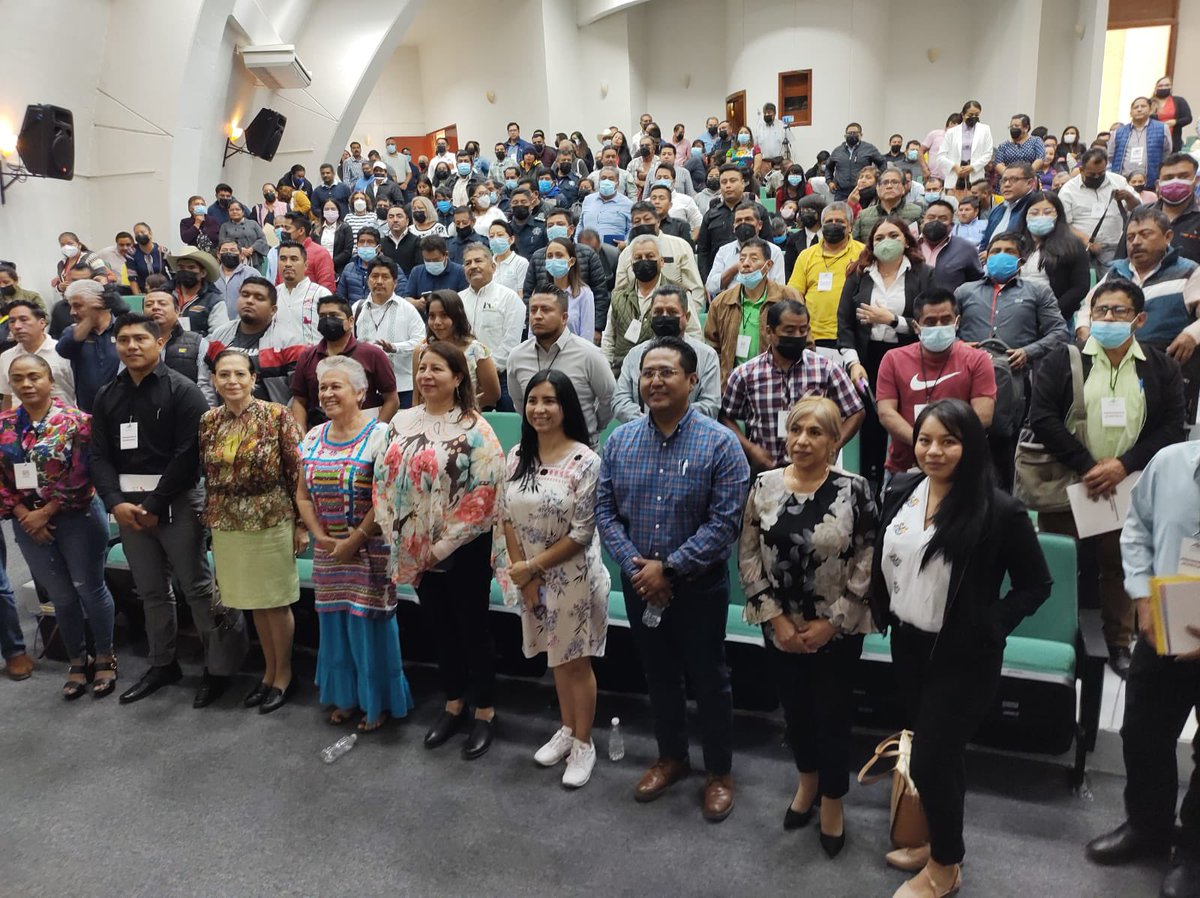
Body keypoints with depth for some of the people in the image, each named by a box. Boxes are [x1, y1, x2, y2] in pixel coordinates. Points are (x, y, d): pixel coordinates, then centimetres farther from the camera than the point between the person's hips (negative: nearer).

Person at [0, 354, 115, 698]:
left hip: (77, 517, -4)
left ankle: (105, 657, 20)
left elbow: (80, 476, -14)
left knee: (89, 587, 4)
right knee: (60, 595, 13)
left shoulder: (75, 420, -10)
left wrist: (46, 512, -14)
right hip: (28, 522, 4)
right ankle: (78, 661, 27)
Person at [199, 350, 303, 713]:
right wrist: (210, 521, 12)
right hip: (227, 526, 4)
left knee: (276, 601, 6)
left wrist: (301, 523, -9)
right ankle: (269, 671, 31)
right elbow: (207, 475, 11)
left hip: (271, 522, -4)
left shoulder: (277, 416, -10)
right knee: (254, 602, 15)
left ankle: (283, 675, 23)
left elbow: (296, 472, -9)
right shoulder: (208, 421, 3)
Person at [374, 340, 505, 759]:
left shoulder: (474, 429, -13)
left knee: (473, 629, 6)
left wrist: (444, 545, -16)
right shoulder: (402, 423, 5)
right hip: (418, 550, 5)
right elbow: (385, 480, 7)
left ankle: (485, 712, 22)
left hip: (464, 550, -5)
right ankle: (454, 705, 33)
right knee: (442, 627, 17)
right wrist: (398, 536, -1)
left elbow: (484, 494, -17)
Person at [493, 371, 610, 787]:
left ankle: (584, 743, 26)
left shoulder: (584, 461, -17)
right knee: (557, 657, 20)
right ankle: (567, 729, 38)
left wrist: (533, 566, -13)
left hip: (572, 577, -5)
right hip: (530, 578, 5)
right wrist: (523, 575, -5)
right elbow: (506, 519, 2)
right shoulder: (517, 456, 0)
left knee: (577, 662, 8)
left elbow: (581, 534, -18)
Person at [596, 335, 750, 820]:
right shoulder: (619, 440, -1)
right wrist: (634, 565, -14)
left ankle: (719, 772, 31)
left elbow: (725, 522, -18)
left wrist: (668, 568, -20)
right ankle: (671, 757, 41)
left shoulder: (720, 443, -14)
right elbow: (604, 510, -1)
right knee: (659, 675, 20)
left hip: (699, 584, -4)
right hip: (639, 582, 4)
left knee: (708, 680, 11)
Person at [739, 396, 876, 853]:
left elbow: (867, 564, -11)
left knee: (832, 714, 10)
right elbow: (748, 557, -3)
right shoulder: (764, 485, -5)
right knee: (794, 709, 19)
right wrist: (775, 618, -8)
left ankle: (832, 801, 35)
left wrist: (831, 622, -12)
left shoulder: (854, 490, -13)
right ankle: (808, 780, 46)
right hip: (780, 628, 3)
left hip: (837, 631, -3)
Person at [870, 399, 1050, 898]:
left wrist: (989, 626, -14)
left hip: (964, 658, -5)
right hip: (908, 645, 5)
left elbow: (1036, 584, -8)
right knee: (939, 752, 20)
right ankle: (942, 839, 42)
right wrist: (883, 613, 6)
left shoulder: (999, 511, -17)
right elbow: (881, 562, 12)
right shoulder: (900, 493, -1)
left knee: (930, 760, 1)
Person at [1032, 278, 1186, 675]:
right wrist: (1087, 466, -16)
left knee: (1121, 566, 10)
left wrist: (1124, 465, -15)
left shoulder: (1162, 368, 4)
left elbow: (1173, 427, -2)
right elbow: (1042, 418, -11)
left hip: (1130, 489, 1)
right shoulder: (1061, 361, -2)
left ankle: (1120, 642, 26)